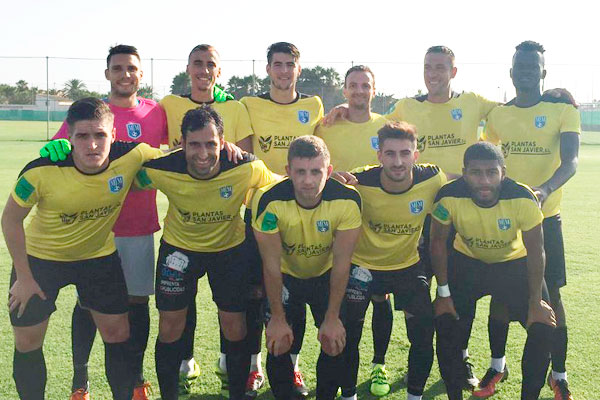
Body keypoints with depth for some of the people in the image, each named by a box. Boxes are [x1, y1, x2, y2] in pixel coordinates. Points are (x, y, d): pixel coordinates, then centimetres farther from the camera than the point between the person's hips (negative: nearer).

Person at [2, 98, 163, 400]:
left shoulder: (131, 156, -24)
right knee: (27, 343, 6)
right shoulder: (42, 171, -29)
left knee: (117, 334, 7)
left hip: (99, 256, 2)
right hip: (39, 258, -1)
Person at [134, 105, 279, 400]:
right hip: (179, 246, 0)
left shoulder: (247, 169, -28)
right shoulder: (162, 171, -27)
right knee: (170, 329, 3)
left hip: (230, 247, 0)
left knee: (235, 329, 4)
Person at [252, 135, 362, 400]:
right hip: (285, 275, -1)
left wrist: (332, 318, -14)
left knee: (335, 343, -4)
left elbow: (341, 263, -19)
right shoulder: (270, 201, -30)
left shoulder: (347, 199, -29)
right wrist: (278, 318, -14)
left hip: (326, 275, 1)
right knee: (278, 345, -6)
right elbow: (271, 264, -20)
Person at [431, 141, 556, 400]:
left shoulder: (523, 199, -31)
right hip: (466, 260, 0)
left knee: (543, 328, -10)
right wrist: (443, 293, -10)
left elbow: (535, 252, -17)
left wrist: (536, 302, -11)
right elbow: (438, 243, -13)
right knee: (445, 323, -10)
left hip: (514, 262, 0)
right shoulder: (449, 197, -31)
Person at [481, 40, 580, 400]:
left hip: (545, 218, -3)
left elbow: (570, 162, -17)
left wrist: (545, 189, -35)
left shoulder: (563, 109, -4)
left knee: (551, 295, 2)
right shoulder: (498, 115, 8)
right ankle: (497, 365, 26)